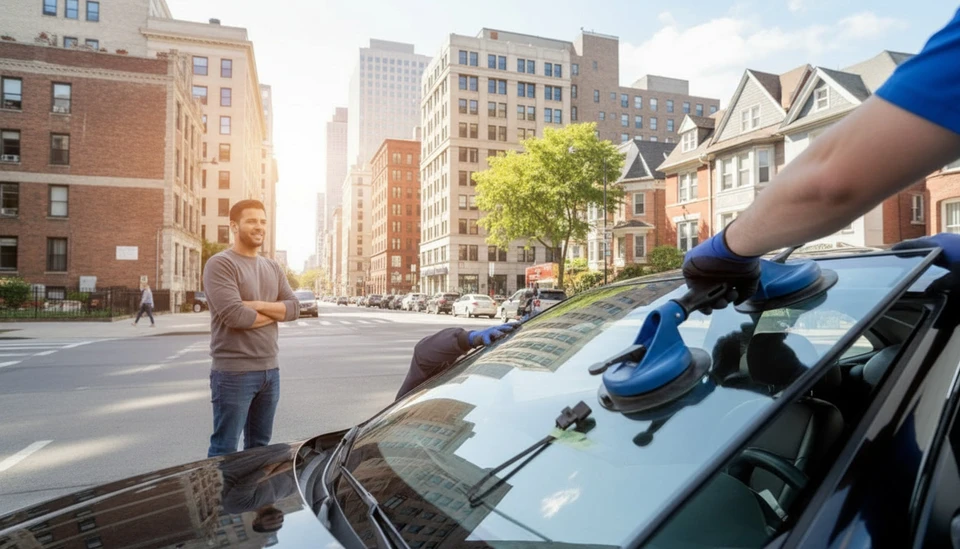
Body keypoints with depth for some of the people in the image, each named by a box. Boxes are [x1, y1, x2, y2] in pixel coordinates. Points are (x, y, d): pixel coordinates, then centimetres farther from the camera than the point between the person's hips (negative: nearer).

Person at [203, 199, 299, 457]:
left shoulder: (273, 267, 13)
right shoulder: (220, 264, -10)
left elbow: (294, 308, 3)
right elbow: (234, 315, -21)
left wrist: (258, 305, -13)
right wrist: (275, 312, -5)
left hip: (270, 370, 7)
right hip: (234, 372, -7)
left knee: (259, 446, 18)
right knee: (225, 450, 3)